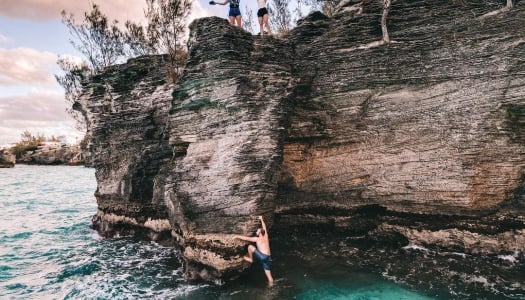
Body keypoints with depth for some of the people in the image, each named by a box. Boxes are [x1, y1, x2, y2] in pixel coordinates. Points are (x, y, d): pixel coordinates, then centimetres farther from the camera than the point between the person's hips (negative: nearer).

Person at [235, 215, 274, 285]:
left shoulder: (257, 239, -2)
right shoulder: (266, 237, 14)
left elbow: (246, 238, -1)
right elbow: (264, 228, 30)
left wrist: (238, 236, 10)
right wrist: (261, 220, 42)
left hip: (263, 256, -7)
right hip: (268, 258, 7)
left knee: (250, 246, -1)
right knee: (268, 275, 12)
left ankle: (250, 259, 18)